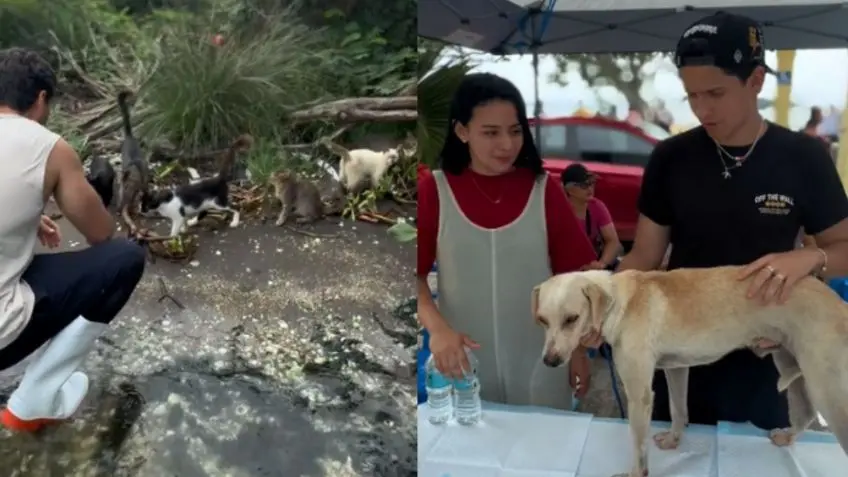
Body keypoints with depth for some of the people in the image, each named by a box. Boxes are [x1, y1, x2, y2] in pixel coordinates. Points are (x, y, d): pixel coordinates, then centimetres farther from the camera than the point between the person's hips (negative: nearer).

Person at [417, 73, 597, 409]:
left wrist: (578, 349, 5)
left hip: (539, 361, 1)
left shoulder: (543, 189, -3)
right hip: (464, 361, -1)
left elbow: (570, 276, 3)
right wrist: (437, 328, -21)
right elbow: (416, 274, -5)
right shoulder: (433, 190, -6)